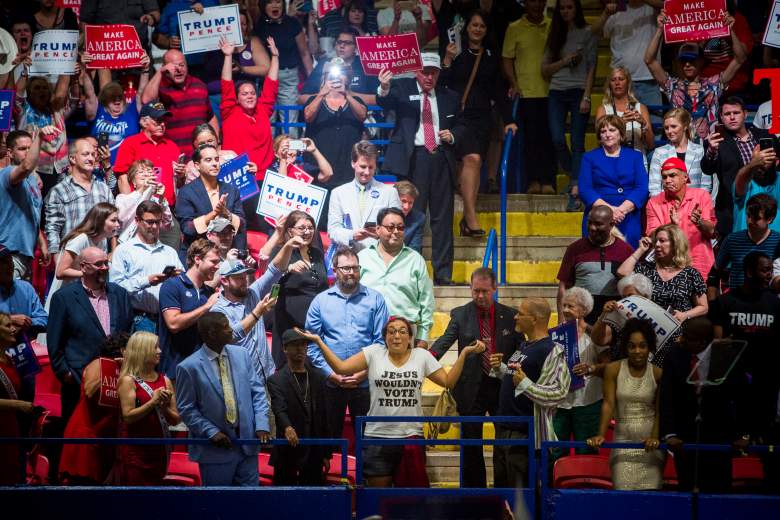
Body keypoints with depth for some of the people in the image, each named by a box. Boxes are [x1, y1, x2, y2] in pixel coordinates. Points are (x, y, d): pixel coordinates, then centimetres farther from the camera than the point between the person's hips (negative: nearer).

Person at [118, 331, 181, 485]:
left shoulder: (165, 381, 8)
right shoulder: (128, 380, -5)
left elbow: (176, 420, 8)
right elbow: (128, 416, -14)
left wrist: (164, 407, -10)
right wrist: (153, 402, -19)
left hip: (159, 449, 5)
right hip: (135, 450, -5)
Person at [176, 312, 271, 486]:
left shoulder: (242, 354, 3)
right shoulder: (189, 367, -10)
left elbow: (258, 392, 6)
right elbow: (187, 409, -7)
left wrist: (261, 425, -6)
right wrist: (212, 432, -15)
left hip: (247, 441, 4)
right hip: (215, 449, -4)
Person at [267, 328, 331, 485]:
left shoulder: (318, 378, 12)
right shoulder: (276, 380, -2)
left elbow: (324, 416, 12)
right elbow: (279, 409, -18)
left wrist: (326, 452, 10)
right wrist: (287, 427, -40)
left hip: (314, 451, 4)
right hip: (288, 451, -4)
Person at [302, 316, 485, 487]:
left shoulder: (421, 356, 5)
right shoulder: (374, 353, 1)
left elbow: (448, 381, 7)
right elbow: (341, 367, -4)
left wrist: (464, 353, 0)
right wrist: (318, 341, -9)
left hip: (412, 437, 1)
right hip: (377, 437, -1)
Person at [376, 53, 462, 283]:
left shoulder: (448, 97, 14)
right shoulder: (402, 88, 4)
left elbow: (460, 125, 24)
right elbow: (385, 103, -15)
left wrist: (452, 135, 1)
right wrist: (384, 89, -38)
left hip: (441, 158, 3)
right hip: (414, 158, -3)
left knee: (442, 217, 4)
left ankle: (443, 273, 7)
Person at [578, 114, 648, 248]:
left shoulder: (635, 156, 14)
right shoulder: (589, 157, 13)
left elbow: (642, 188, 2)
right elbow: (584, 190, 1)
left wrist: (622, 209, -14)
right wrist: (609, 209, -14)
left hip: (629, 221, 0)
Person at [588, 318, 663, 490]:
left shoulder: (657, 374, 3)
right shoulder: (613, 369, 2)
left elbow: (659, 411, -1)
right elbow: (608, 404, -3)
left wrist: (655, 437, -17)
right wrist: (601, 434, -15)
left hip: (649, 443, 0)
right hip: (623, 438, 0)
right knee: (624, 490, -9)